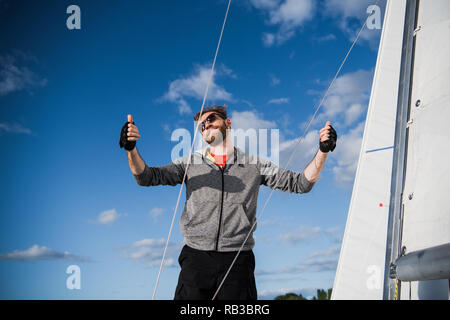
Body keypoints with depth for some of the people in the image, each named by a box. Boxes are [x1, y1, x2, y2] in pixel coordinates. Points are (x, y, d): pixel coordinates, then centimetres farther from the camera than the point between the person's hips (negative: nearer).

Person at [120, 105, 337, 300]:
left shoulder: (254, 166, 11)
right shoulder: (191, 164, 11)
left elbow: (300, 183, 9)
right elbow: (146, 177, 4)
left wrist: (323, 150, -4)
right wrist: (131, 149, -15)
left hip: (237, 261, 0)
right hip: (196, 259, 0)